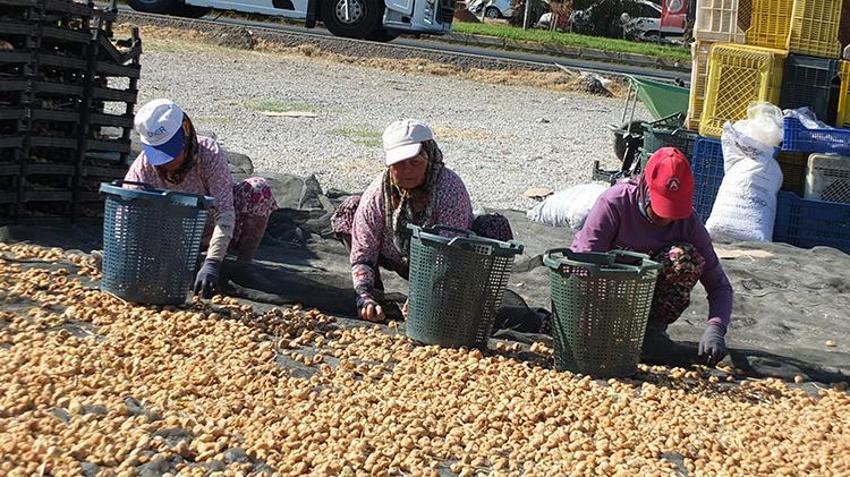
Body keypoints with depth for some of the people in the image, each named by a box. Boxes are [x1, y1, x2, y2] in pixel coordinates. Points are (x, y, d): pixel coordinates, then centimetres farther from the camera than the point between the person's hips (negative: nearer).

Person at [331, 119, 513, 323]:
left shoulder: (450, 189, -31)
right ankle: (374, 294, 0)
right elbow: (362, 254, -18)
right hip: (402, 262, 3)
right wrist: (364, 296, -34)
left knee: (495, 227, -30)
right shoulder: (377, 193, -22)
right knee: (348, 212, -13)